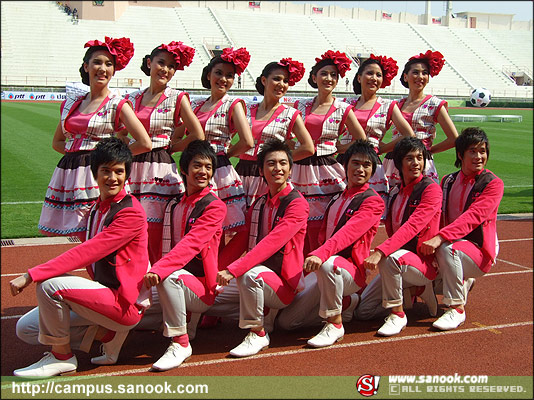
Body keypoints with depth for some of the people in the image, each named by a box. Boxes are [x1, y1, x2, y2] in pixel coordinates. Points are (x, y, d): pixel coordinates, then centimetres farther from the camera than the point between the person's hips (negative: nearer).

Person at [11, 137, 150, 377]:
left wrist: (32, 275, -26)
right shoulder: (96, 209, 12)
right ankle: (107, 334, 4)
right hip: (103, 294, 9)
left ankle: (61, 357, -5)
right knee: (26, 328, 7)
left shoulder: (131, 212, -16)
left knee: (50, 284, -26)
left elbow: (87, 253, -25)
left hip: (124, 304, -9)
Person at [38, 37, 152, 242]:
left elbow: (145, 144, -8)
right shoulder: (71, 103, 14)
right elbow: (57, 142, 24)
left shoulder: (117, 105, -2)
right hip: (69, 177, 5)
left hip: (98, 176, -5)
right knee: (84, 240, 5)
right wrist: (76, 151, 6)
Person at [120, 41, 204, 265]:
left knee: (154, 234, -8)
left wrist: (169, 147, 1)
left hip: (161, 171, -4)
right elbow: (120, 134, 21)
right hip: (134, 169, 4)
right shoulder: (133, 98, 12)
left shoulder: (177, 99, 0)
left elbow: (198, 136, -3)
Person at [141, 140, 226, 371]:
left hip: (201, 289, -6)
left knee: (169, 276, -35)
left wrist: (159, 270, -35)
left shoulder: (215, 206, -8)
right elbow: (165, 245, 15)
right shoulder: (174, 205, 13)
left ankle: (180, 344, -20)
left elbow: (191, 244, -22)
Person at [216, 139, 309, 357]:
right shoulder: (259, 203, 12)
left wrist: (233, 270, -32)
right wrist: (215, 269, -8)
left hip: (284, 284, -8)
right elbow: (241, 240, 7)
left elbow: (272, 242, -24)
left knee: (250, 274, -34)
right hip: (260, 281, 8)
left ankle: (258, 334, -12)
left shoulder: (297, 203, -11)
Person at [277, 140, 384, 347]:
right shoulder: (336, 199, 19)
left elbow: (349, 232, -24)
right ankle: (346, 303, 17)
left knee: (328, 264, -43)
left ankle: (335, 324, -21)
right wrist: (312, 257, 7)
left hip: (351, 268, -7)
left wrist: (321, 254, -39)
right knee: (285, 320, 2)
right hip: (320, 269, 8)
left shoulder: (373, 201, -6)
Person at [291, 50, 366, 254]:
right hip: (301, 171, 3)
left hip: (328, 172, -2)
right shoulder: (300, 106, 9)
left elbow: (362, 142, 4)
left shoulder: (343, 109, 2)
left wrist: (337, 150, 1)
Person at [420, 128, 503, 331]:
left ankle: (457, 309, -21)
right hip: (453, 243, 7)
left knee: (448, 249, -36)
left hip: (480, 250, -7)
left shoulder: (493, 184, -9)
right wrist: (428, 240, -13)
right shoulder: (447, 181, 10)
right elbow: (438, 217, 9)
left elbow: (472, 217, -23)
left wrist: (440, 238, -37)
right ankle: (462, 282, 17)